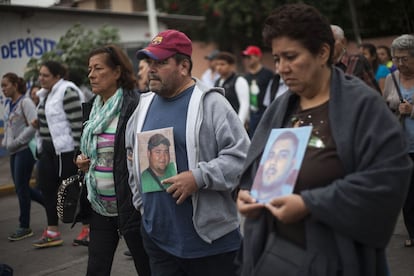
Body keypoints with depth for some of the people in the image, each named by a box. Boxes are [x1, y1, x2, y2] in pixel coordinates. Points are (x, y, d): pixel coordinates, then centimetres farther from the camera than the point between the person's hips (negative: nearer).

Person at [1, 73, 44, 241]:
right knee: (21, 187, 10)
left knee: (21, 187, -5)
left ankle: (24, 227, 6)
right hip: (14, 151, 9)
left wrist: (16, 142, -18)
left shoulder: (25, 102, -11)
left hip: (25, 149, -8)